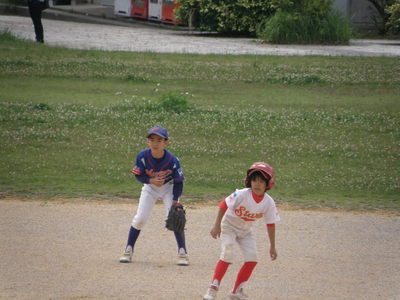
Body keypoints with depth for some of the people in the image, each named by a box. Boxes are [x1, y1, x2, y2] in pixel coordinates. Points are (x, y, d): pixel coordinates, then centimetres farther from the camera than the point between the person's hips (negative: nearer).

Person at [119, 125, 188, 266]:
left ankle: (182, 253, -4)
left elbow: (178, 182, -17)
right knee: (140, 218, -5)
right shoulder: (143, 156, -24)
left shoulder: (172, 160, -28)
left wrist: (175, 201, -24)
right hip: (150, 187, 2)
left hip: (168, 188, -2)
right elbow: (138, 175, -10)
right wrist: (151, 181, -29)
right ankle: (128, 250, 9)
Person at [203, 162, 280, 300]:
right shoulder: (241, 195, -29)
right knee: (227, 255, -21)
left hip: (245, 230, 5)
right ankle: (213, 289, -16)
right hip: (229, 226, -5)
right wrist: (217, 226, -23)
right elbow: (224, 205, -20)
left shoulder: (269, 202, -16)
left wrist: (272, 246, 0)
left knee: (252, 258, -6)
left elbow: (270, 224, -5)